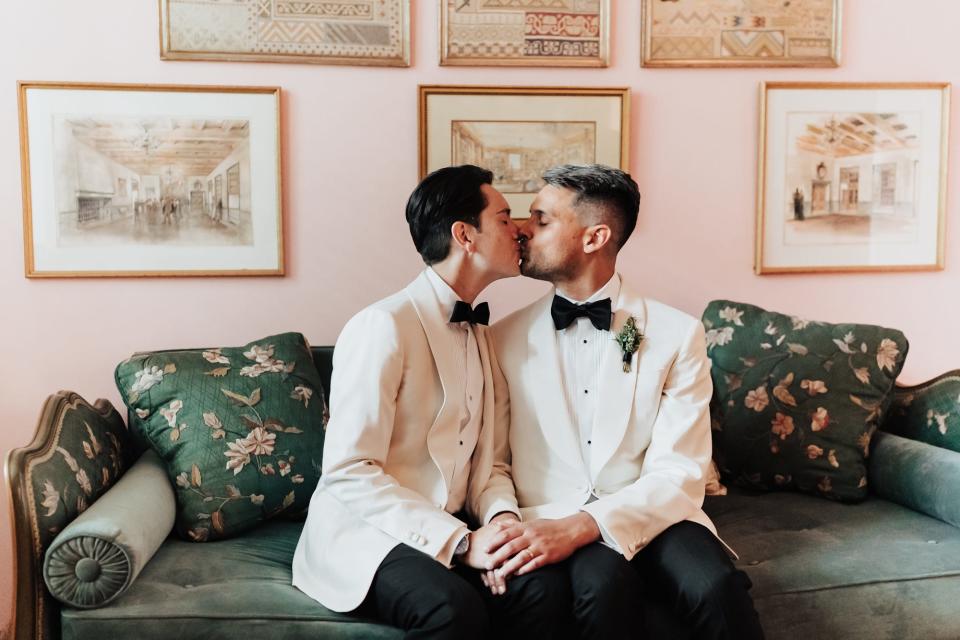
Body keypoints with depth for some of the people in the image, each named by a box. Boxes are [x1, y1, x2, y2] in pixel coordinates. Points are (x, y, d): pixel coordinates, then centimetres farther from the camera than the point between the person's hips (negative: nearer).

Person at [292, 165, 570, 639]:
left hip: (453, 528, 6)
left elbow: (488, 462, 11)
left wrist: (501, 516, -11)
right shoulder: (384, 326, -14)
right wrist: (461, 542, -23)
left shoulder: (481, 333, 13)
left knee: (543, 587, -21)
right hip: (367, 530, -6)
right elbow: (348, 472, -19)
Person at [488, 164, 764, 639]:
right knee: (605, 583, -32)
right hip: (547, 522, 0)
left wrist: (584, 525, -22)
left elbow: (680, 474, -8)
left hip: (648, 518, 0)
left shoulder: (677, 334, 0)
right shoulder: (504, 338, 5)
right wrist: (511, 529, -16)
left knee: (716, 587, -30)